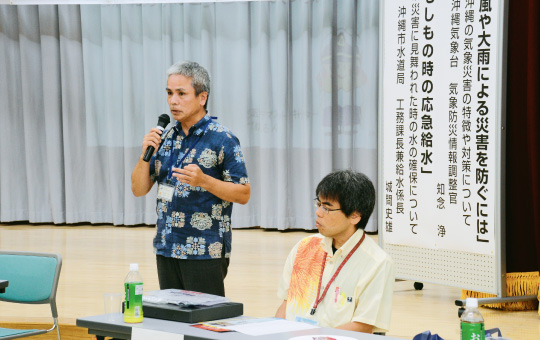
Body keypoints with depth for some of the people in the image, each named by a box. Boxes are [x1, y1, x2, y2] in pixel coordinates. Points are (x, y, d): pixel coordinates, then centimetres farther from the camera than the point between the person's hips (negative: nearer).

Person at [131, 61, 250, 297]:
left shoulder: (222, 139, -8)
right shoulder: (165, 137, 11)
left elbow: (243, 194, -9)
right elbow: (139, 189, 11)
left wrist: (203, 181, -22)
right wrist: (146, 154, -6)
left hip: (205, 252, -6)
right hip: (166, 249, 6)